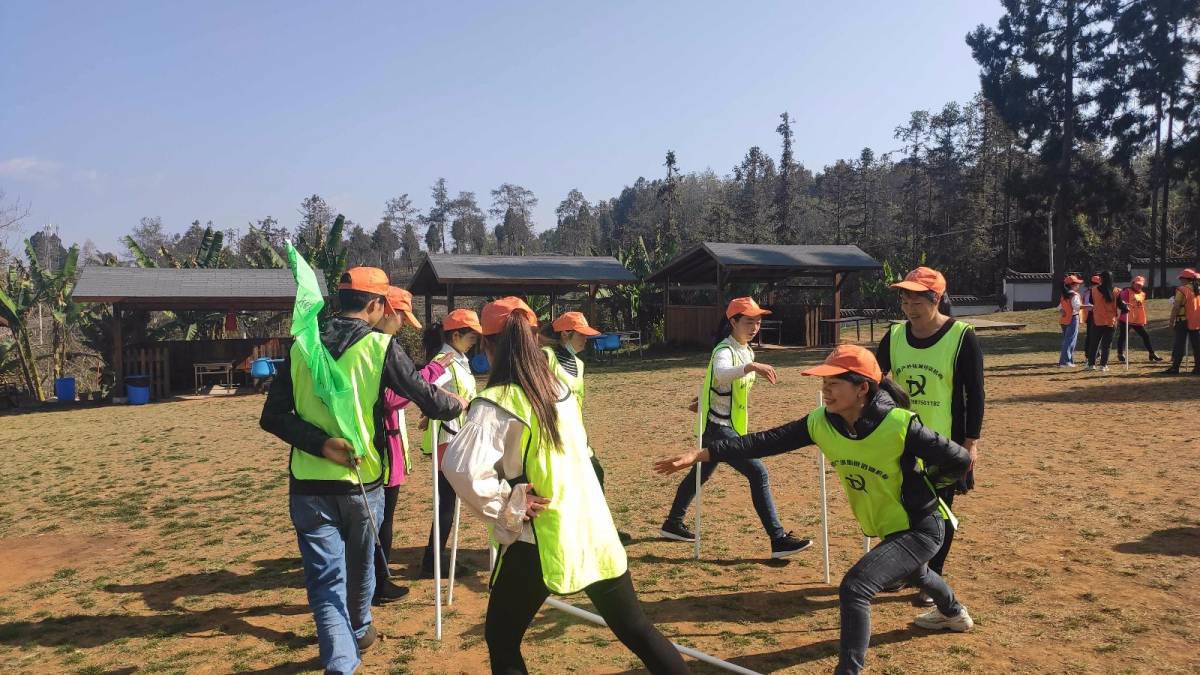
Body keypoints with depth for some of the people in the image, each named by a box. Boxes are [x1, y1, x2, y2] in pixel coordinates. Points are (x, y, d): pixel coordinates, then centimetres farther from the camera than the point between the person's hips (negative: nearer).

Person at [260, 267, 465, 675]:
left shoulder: (301, 347, 1)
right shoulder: (380, 346, -8)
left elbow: (272, 417, -5)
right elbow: (428, 400, -4)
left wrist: (322, 444, -11)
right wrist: (458, 405, 15)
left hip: (309, 485, 1)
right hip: (361, 480, -1)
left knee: (325, 582, 4)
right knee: (360, 565, 23)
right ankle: (359, 630, 45)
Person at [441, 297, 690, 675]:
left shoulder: (496, 404, -15)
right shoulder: (560, 389, 5)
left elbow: (461, 467, -30)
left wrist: (507, 506, -16)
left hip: (539, 541, -6)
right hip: (595, 533, 6)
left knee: (501, 641, 15)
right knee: (636, 629, 19)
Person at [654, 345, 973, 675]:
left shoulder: (900, 425, -32)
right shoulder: (820, 422, -17)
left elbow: (960, 461, -21)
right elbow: (765, 442, -21)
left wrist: (915, 483, -9)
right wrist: (701, 454, -28)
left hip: (922, 527, -8)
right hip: (888, 527, 8)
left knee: (854, 588, -24)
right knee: (912, 572, 37)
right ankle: (954, 613, 70)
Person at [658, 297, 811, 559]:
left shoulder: (747, 351, 8)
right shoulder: (725, 350, -21)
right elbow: (721, 373, -46)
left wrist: (706, 399, 24)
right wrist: (751, 367, -60)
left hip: (725, 426, 10)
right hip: (717, 427, -10)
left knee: (701, 474, 21)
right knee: (758, 473, -15)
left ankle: (673, 523, 38)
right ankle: (778, 539, -13)